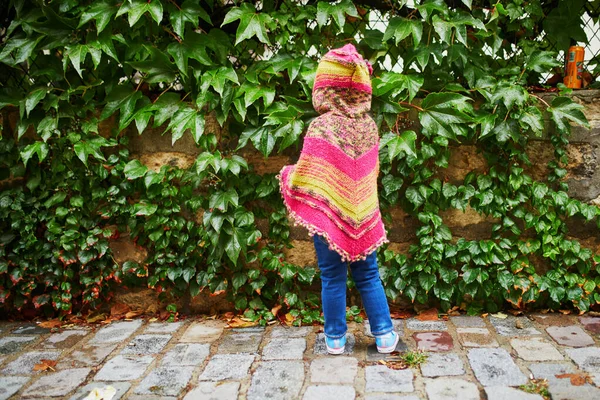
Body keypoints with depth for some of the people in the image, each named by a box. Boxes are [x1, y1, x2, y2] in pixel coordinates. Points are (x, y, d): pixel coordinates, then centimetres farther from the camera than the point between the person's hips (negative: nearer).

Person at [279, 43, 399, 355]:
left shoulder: (322, 127, -17)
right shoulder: (368, 125, -1)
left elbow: (304, 180, -16)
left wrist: (286, 174, 5)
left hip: (329, 216, -4)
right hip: (363, 217, 4)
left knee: (333, 279, 9)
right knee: (368, 276, 15)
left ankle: (336, 339, 21)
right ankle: (384, 335, 22)